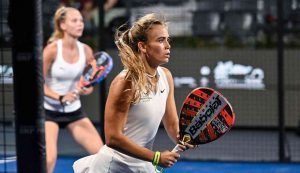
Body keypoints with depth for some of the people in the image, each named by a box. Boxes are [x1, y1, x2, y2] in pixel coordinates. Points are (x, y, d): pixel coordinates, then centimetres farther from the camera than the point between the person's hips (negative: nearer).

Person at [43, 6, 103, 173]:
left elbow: (90, 85, 4)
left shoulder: (86, 50, -4)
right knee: (49, 159, -18)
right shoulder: (52, 49, -17)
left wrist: (85, 89, -20)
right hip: (49, 110, -5)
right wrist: (60, 97, -26)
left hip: (74, 110, 5)